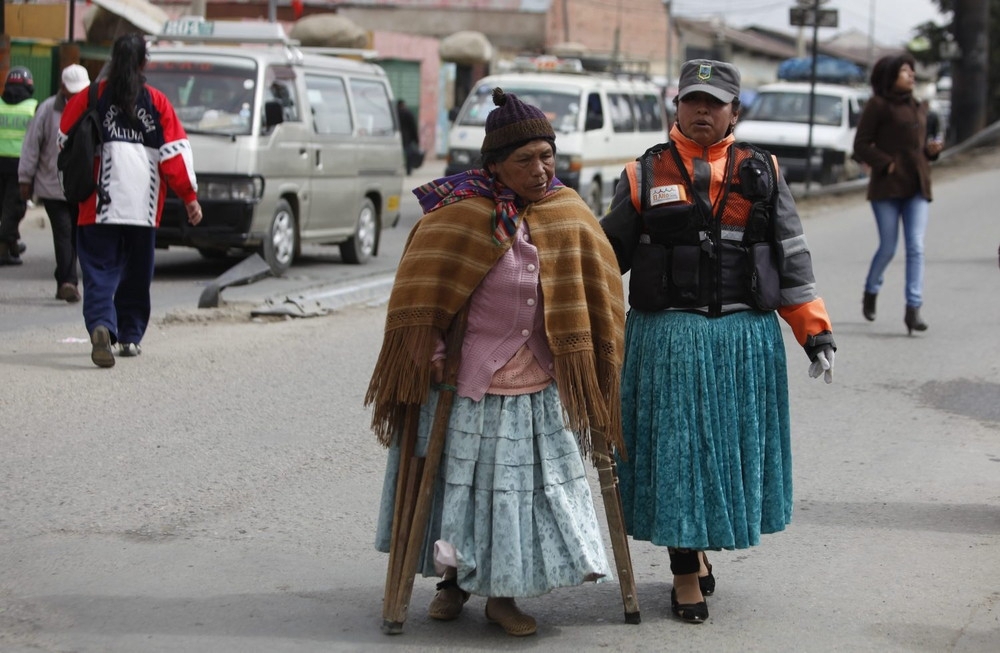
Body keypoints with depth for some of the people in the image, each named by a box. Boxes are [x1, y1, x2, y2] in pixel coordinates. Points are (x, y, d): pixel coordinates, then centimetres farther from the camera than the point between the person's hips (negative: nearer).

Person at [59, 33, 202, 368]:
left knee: (99, 270, -2)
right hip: (144, 207, 1)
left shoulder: (89, 98, 1)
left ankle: (101, 326, -26)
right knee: (136, 274, 15)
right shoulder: (157, 102, 1)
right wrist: (190, 197, 4)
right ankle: (130, 336, 19)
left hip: (98, 206, -1)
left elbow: (65, 143, 8)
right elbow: (175, 152, -1)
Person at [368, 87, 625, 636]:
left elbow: (594, 292, 10)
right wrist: (428, 356, -10)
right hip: (468, 381, -3)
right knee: (464, 481, 8)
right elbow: (420, 292, -6)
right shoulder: (459, 213, -11)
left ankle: (502, 593, 21)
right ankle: (454, 578, 29)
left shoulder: (569, 215, 2)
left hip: (538, 386, 3)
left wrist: (591, 363, 9)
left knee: (528, 485, 6)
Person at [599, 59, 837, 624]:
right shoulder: (645, 175, 4)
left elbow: (792, 257, 9)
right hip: (666, 339, -1)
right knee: (674, 452, 3)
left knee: (731, 448, 9)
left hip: (745, 340, 1)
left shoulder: (762, 172, 7)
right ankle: (687, 574, 17)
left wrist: (816, 333, 4)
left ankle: (703, 544, 34)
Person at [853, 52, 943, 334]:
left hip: (917, 187, 5)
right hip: (887, 186, -5)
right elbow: (861, 145, -5)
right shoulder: (878, 105, -2)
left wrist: (931, 149, 4)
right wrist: (886, 164, -16)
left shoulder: (918, 107, 17)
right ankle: (870, 292, 28)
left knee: (916, 247, -7)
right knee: (888, 248, 0)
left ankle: (913, 308, -10)